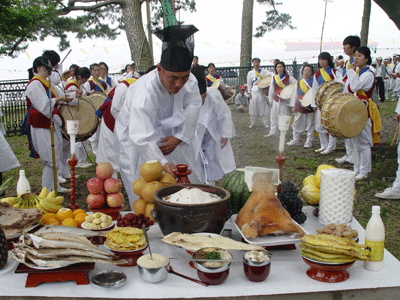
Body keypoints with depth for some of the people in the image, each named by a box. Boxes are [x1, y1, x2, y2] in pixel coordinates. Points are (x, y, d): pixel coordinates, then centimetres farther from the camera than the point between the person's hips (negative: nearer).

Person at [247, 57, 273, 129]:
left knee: (263, 107, 1)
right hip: (254, 91, 1)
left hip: (262, 91, -1)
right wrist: (249, 92, 5)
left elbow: (271, 74, -6)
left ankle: (265, 123, 9)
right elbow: (249, 83, 10)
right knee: (253, 107, 2)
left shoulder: (263, 71, 6)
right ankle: (252, 123, 14)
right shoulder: (250, 73, 10)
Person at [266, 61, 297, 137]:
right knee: (274, 116, 7)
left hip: (285, 99, -4)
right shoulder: (274, 78, 10)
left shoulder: (288, 78, 0)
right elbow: (271, 89, 11)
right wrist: (270, 100, 9)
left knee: (284, 116, -3)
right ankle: (273, 132, 17)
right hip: (276, 99, 4)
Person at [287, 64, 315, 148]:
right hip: (300, 107, 4)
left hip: (310, 106, -4)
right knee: (297, 124, 8)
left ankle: (309, 142, 9)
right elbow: (295, 94, 13)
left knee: (310, 125, 1)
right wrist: (293, 106, 7)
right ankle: (295, 140, 19)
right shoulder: (299, 82, 12)